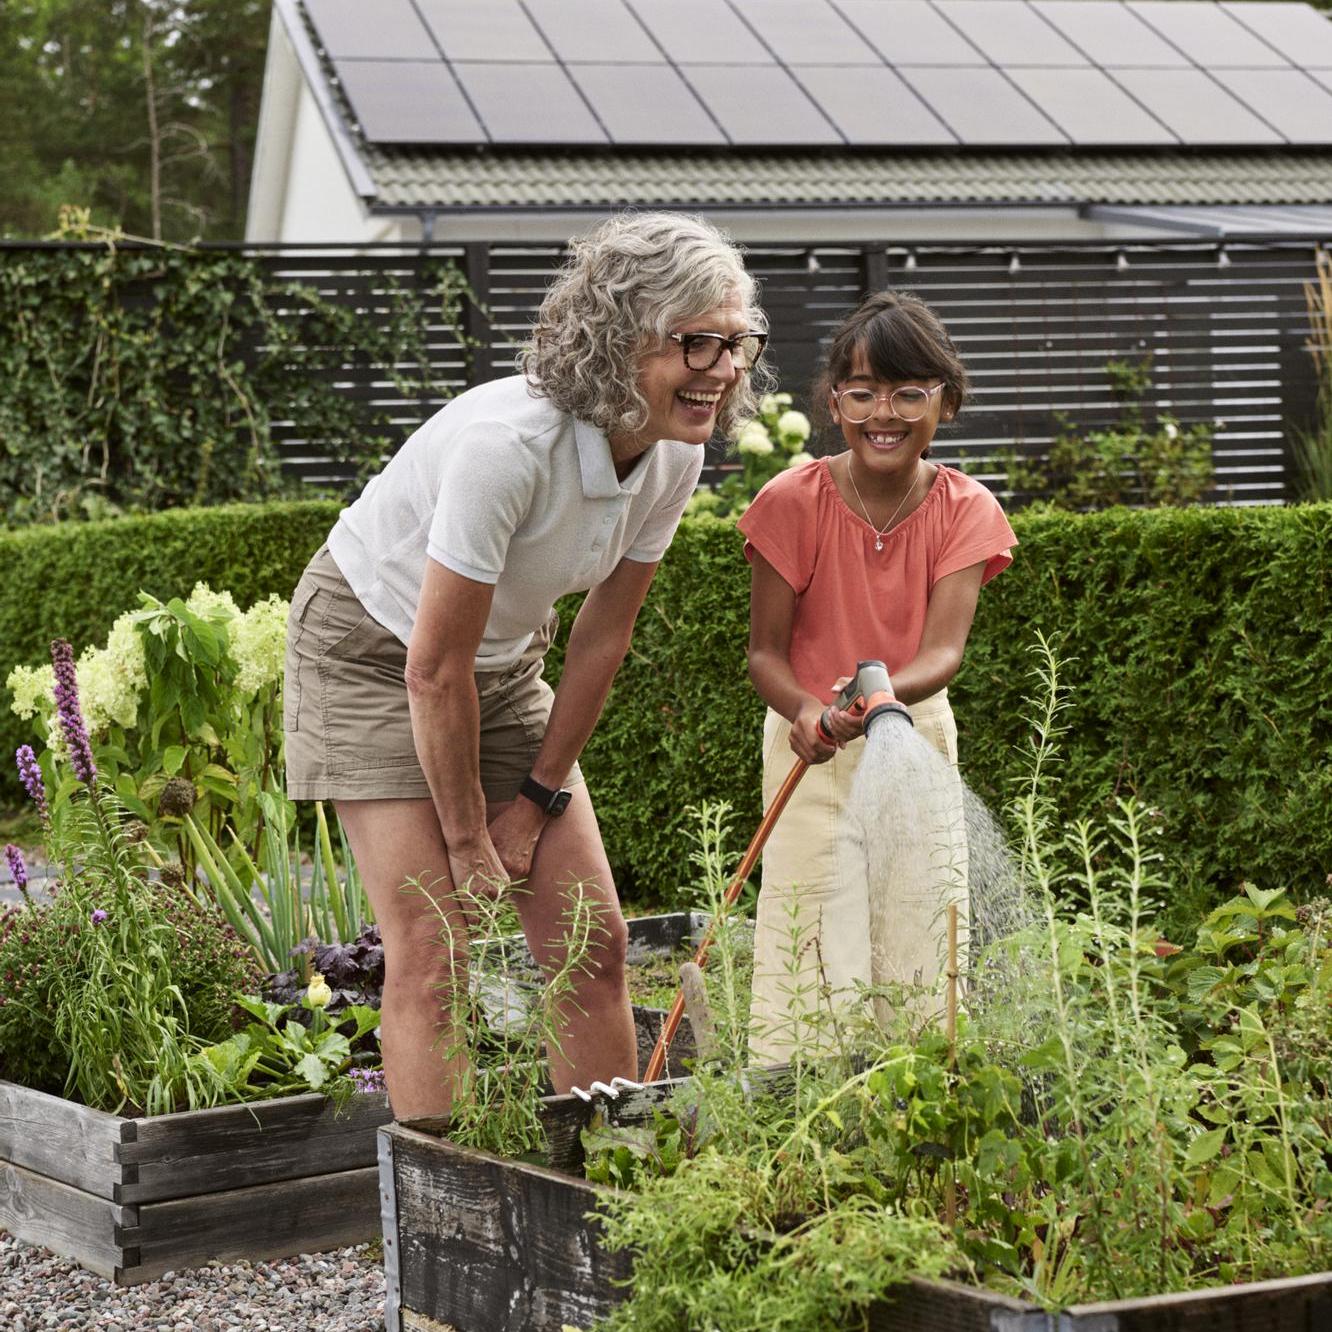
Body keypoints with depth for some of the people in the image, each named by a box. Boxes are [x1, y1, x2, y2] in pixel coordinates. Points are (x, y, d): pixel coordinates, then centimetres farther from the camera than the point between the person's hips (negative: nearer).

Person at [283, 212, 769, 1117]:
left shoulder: (674, 456, -13)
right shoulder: (507, 445, -35)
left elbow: (604, 639, -1)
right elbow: (434, 668, -27)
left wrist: (537, 799, 0)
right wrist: (467, 843, -17)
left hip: (502, 662, 7)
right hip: (376, 649, -7)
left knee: (593, 939, 1)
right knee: (432, 953, -14)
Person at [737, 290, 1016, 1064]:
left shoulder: (964, 509, -8)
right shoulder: (794, 502, -12)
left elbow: (945, 649, -18)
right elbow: (766, 650, -10)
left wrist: (885, 693, -40)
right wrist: (804, 711, -33)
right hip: (814, 743, -2)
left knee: (918, 940, 1)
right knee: (818, 953, -9)